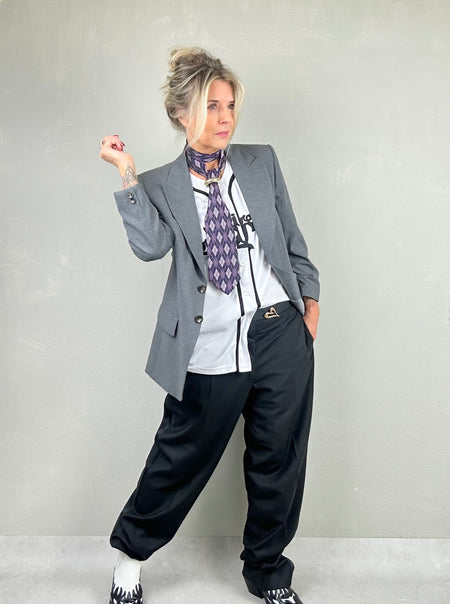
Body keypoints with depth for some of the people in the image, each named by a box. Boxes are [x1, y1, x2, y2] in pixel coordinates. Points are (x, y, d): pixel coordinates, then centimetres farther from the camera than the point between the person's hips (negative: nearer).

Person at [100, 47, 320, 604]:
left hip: (281, 334, 3)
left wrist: (310, 300, 11)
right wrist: (128, 175, -17)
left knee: (278, 463, 12)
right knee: (181, 458, 7)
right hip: (210, 348, -3)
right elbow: (151, 245, -15)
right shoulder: (161, 185, 3)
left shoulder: (262, 162, 9)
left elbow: (292, 240, 15)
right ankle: (130, 555, 36)